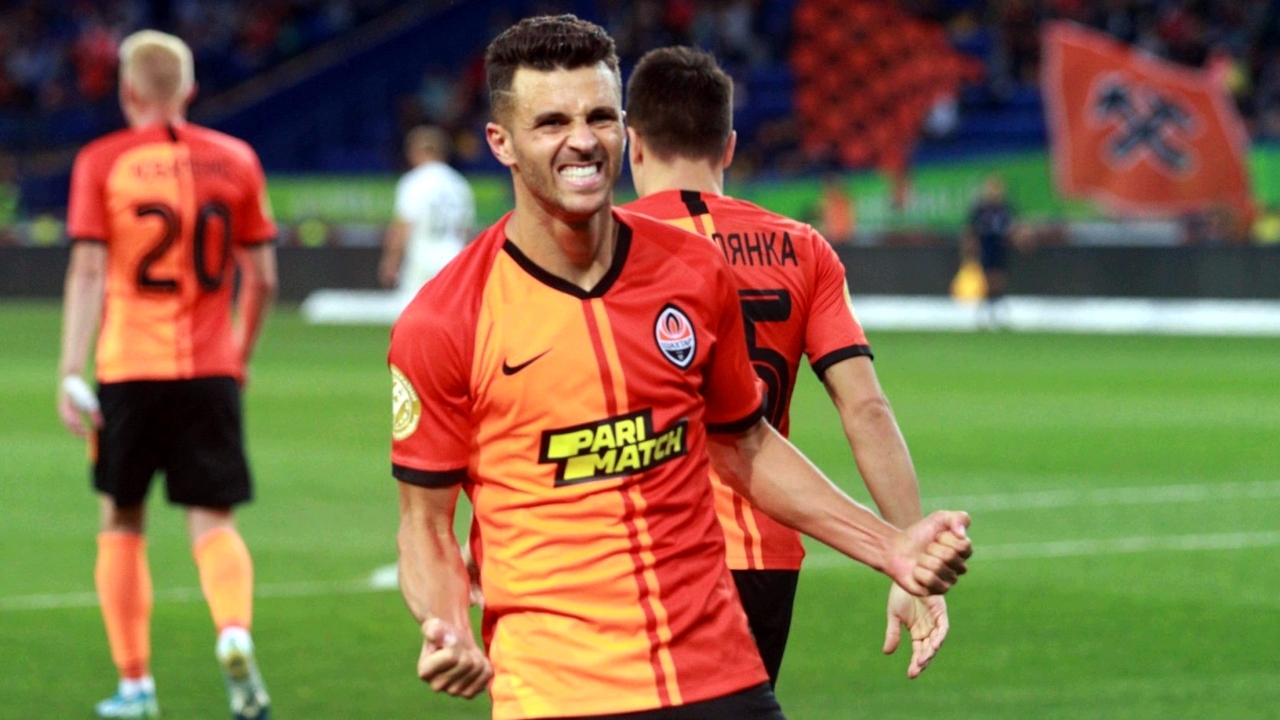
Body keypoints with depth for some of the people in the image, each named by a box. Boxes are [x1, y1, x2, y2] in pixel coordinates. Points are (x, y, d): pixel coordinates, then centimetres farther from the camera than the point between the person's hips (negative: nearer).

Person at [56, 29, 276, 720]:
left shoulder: (101, 163, -2)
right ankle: (235, 633, -27)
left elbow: (87, 272, -9)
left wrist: (70, 373, -10)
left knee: (121, 522, 13)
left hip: (129, 369, -1)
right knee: (213, 523, 3)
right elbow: (261, 278, 7)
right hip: (211, 370, 1)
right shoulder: (234, 160, 5)